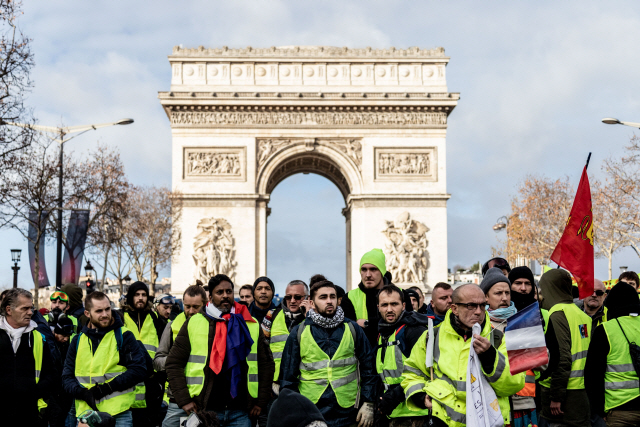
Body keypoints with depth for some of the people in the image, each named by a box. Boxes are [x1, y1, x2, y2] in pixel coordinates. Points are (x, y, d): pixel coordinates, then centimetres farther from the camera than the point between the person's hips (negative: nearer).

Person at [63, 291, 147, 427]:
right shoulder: (78, 340, 13)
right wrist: (83, 393, -8)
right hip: (85, 412, 3)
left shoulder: (124, 336, 3)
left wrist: (108, 387, -13)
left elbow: (139, 370, -4)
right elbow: (67, 377, 12)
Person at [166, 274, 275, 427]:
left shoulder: (252, 325, 10)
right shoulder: (194, 323, 4)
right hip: (205, 410, -1)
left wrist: (261, 401, 4)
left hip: (241, 412, 2)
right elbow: (173, 363, 4)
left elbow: (267, 364, 12)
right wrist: (184, 400, -5)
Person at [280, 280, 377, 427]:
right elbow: (288, 375, 6)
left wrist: (368, 404, 0)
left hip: (348, 414, 1)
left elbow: (368, 368, 7)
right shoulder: (299, 333, 3)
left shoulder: (352, 329, 5)